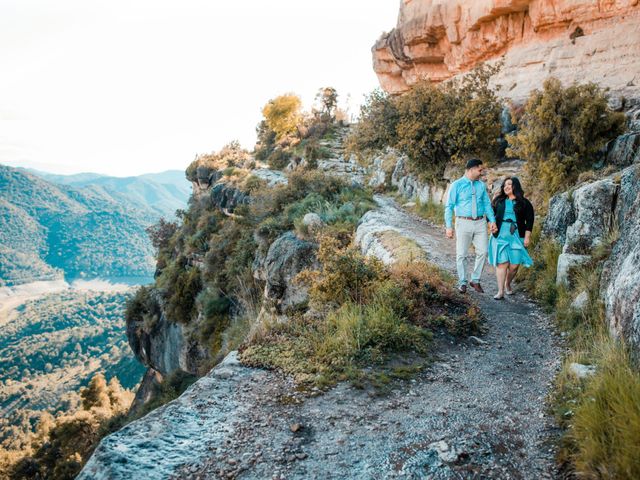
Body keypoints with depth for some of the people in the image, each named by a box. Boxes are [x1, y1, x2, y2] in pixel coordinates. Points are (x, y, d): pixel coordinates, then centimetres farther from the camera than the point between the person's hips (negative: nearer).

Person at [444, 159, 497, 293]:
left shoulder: (481, 185, 8)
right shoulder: (457, 185, -5)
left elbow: (487, 204, 11)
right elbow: (449, 206, -6)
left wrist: (492, 220, -2)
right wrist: (449, 226, -11)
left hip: (480, 223, 4)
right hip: (464, 223, -4)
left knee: (482, 252, 1)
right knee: (461, 254, 2)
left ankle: (475, 280, 17)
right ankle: (462, 282, 16)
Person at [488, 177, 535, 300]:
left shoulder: (524, 203, 6)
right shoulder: (498, 201, 12)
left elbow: (529, 220, 4)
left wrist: (527, 236, -2)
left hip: (516, 237, 0)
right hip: (500, 236, 0)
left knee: (514, 265, -1)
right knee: (502, 263, -7)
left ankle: (508, 285, 25)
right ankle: (500, 291, -6)